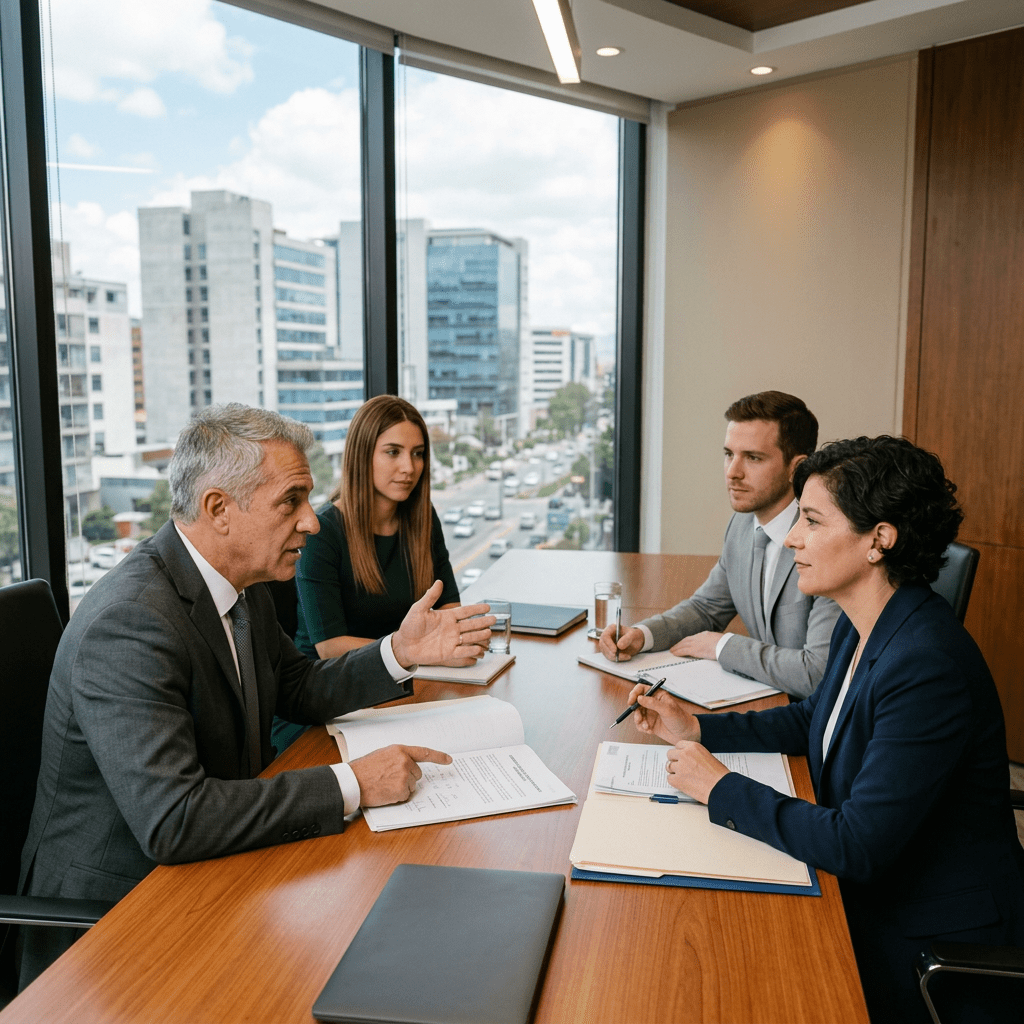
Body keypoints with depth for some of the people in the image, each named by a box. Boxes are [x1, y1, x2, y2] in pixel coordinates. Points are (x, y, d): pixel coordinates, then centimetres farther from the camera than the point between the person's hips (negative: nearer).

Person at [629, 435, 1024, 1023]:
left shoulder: (928, 664, -31)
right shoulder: (862, 625, -2)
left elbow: (856, 847, -31)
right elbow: (814, 720, 16)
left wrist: (722, 788, -21)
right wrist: (697, 728, 4)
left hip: (932, 945, -8)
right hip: (873, 892, 8)